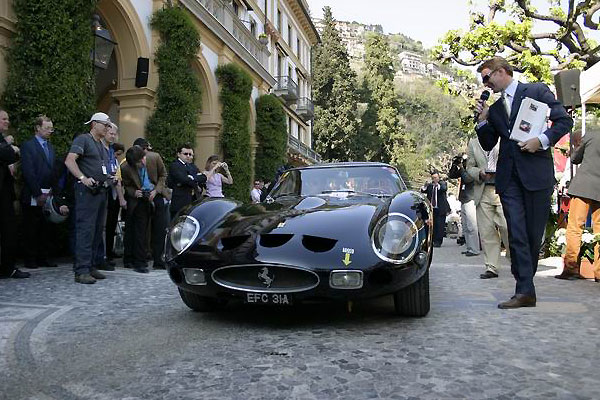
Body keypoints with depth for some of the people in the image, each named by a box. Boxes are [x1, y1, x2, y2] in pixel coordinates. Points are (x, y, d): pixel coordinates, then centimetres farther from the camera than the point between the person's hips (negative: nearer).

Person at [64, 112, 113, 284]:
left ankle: (91, 266, 17)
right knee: (86, 229, -12)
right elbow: (69, 161, -15)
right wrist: (83, 178, -26)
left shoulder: (103, 147, 24)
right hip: (87, 190, -9)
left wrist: (110, 178, 11)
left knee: (98, 230, 10)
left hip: (101, 190, 9)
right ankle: (81, 271, -11)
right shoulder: (83, 139, -2)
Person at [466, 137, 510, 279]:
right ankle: (491, 268, 7)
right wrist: (480, 173, -6)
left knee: (507, 228, -10)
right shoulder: (473, 143, 16)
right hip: (483, 192, 3)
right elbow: (470, 167, 16)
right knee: (486, 232, 1)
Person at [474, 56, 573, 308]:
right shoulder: (494, 108, 19)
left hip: (536, 173, -4)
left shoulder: (537, 91, 5)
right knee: (517, 234, -5)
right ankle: (525, 291, -5)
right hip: (509, 176, 4)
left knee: (534, 234, 3)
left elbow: (564, 121, 1)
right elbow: (488, 145, 17)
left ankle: (525, 283, 19)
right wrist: (483, 120, 4)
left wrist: (542, 140, -13)